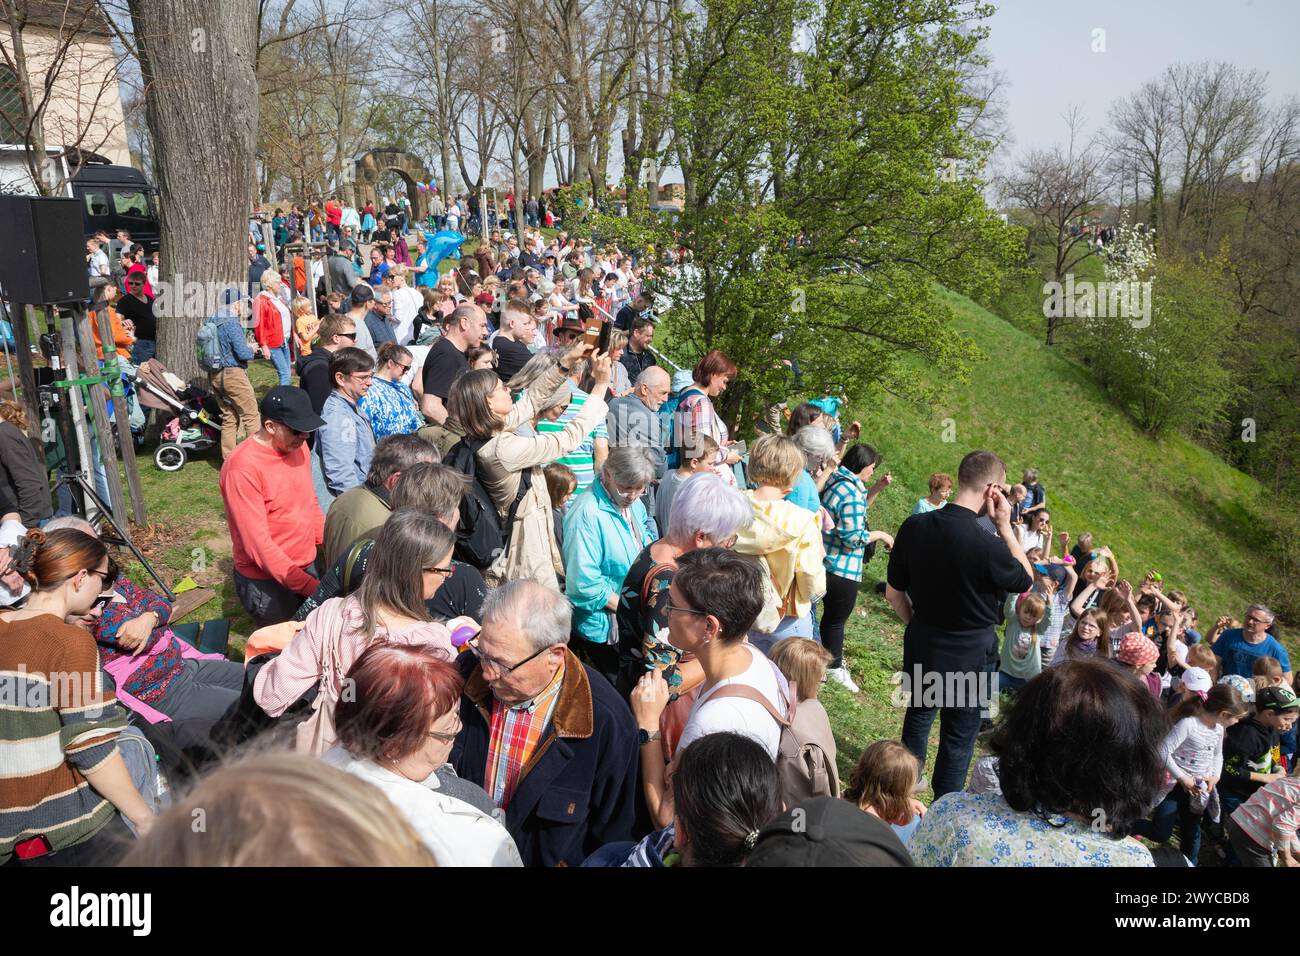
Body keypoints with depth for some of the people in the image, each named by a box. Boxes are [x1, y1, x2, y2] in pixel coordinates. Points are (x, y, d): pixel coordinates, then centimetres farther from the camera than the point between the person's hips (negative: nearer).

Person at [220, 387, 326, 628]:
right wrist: (312, 587, -28)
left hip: (307, 567, 7)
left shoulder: (298, 446, -1)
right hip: (267, 582, -6)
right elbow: (258, 545, -24)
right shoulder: (243, 468, -22)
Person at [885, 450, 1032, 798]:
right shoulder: (988, 545, -28)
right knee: (958, 737, 14)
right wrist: (1005, 525, -10)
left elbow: (894, 592, -1)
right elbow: (1026, 580, -6)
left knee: (918, 714, 26)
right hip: (970, 656, -5)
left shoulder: (914, 526, -12)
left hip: (921, 647, 5)